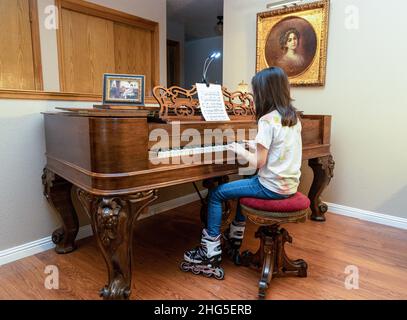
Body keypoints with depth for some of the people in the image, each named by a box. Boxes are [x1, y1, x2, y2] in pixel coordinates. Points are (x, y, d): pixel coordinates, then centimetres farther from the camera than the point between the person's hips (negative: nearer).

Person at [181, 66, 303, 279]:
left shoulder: (267, 120, -19)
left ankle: (210, 254, 8)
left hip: (272, 187, -9)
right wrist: (252, 148, 15)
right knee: (245, 184, 32)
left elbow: (258, 163, -20)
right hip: (289, 184, 9)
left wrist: (240, 151, -3)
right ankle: (234, 238, 43)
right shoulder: (293, 117, 7)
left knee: (216, 194, 1)